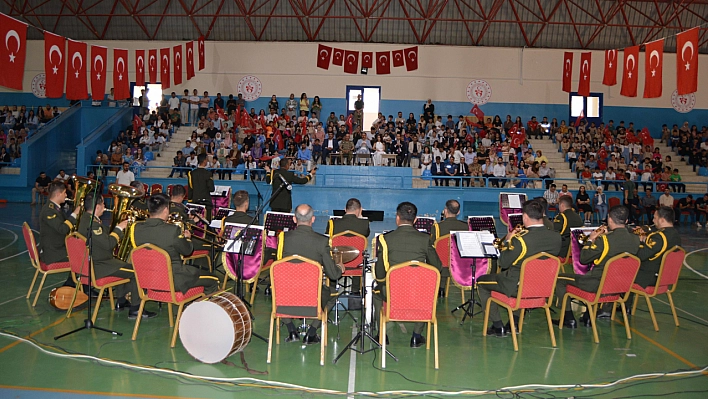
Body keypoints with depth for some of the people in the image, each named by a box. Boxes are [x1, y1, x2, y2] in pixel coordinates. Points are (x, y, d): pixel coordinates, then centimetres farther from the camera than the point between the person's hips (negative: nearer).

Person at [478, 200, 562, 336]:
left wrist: (507, 242, -1)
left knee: (481, 282, 16)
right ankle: (514, 323, 34)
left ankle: (498, 326, 14)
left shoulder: (520, 240, -27)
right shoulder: (556, 237, -10)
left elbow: (503, 263, -15)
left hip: (518, 287, -6)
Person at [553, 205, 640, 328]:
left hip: (599, 285, -7)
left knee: (559, 278, 7)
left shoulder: (604, 240, -23)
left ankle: (569, 319, 9)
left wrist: (590, 240, 0)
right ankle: (588, 317, 35)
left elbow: (583, 259, -13)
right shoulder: (635, 239, -6)